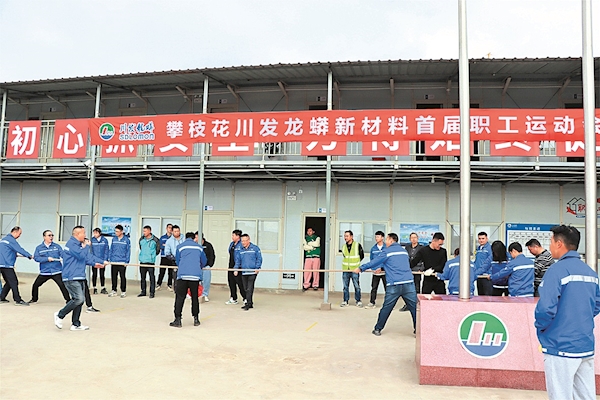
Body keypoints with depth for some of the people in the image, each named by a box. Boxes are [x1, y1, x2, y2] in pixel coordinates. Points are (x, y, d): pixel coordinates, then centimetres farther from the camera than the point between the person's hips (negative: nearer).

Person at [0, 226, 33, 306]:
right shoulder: (11, 239, -11)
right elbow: (19, 249, -14)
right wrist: (29, 256, -8)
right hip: (6, 265, -10)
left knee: (9, 282, 15)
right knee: (14, 282, -8)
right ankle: (18, 300, -9)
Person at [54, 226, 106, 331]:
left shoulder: (79, 244, 18)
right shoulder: (71, 244, -13)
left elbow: (87, 257, 22)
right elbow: (81, 256, -19)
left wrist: (98, 262, 14)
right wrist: (85, 246, -3)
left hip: (79, 277, 10)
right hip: (71, 278, -10)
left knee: (79, 300, 9)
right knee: (79, 299, -16)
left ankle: (76, 324, 16)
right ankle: (60, 315, 2)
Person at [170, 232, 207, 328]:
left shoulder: (180, 246, 10)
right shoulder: (199, 247, 14)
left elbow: (177, 261, 17)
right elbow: (204, 262, 19)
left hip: (182, 275, -1)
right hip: (196, 275, 2)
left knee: (179, 297, 2)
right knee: (195, 297, 12)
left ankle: (178, 320, -2)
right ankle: (196, 319, 16)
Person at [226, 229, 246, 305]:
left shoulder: (241, 245, -14)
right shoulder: (231, 244, 12)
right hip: (231, 266, 9)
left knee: (240, 283, -4)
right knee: (231, 282, 12)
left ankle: (245, 298, 7)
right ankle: (233, 299, 23)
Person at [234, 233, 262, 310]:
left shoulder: (255, 248, -1)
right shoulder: (240, 250, 10)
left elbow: (259, 259, 0)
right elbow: (237, 260, 12)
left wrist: (257, 268, -9)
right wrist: (236, 269, 1)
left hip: (252, 272, -5)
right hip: (244, 272, 5)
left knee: (249, 289, -9)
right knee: (246, 289, 9)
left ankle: (248, 304, -5)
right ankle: (250, 303, 20)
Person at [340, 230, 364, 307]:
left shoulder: (357, 245, -5)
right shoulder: (343, 247, 6)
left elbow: (362, 256, 7)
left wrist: (356, 262, 9)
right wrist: (348, 262, 12)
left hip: (354, 269, -3)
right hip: (345, 269, 3)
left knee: (356, 286, 1)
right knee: (345, 286, 7)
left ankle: (358, 301, 12)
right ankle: (345, 301, 15)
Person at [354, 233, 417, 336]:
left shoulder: (387, 251, 2)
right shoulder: (404, 250, 20)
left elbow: (375, 261, 6)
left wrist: (361, 268, 19)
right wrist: (381, 268, 45)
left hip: (394, 285, -4)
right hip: (408, 283, 4)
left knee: (386, 308, 6)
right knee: (414, 307, 5)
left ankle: (378, 329, 15)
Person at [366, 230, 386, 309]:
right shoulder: (373, 248, 7)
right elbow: (371, 259, 12)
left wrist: (381, 267, -12)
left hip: (385, 272, -3)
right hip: (375, 272, 3)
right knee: (374, 288, 7)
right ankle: (372, 303, 15)